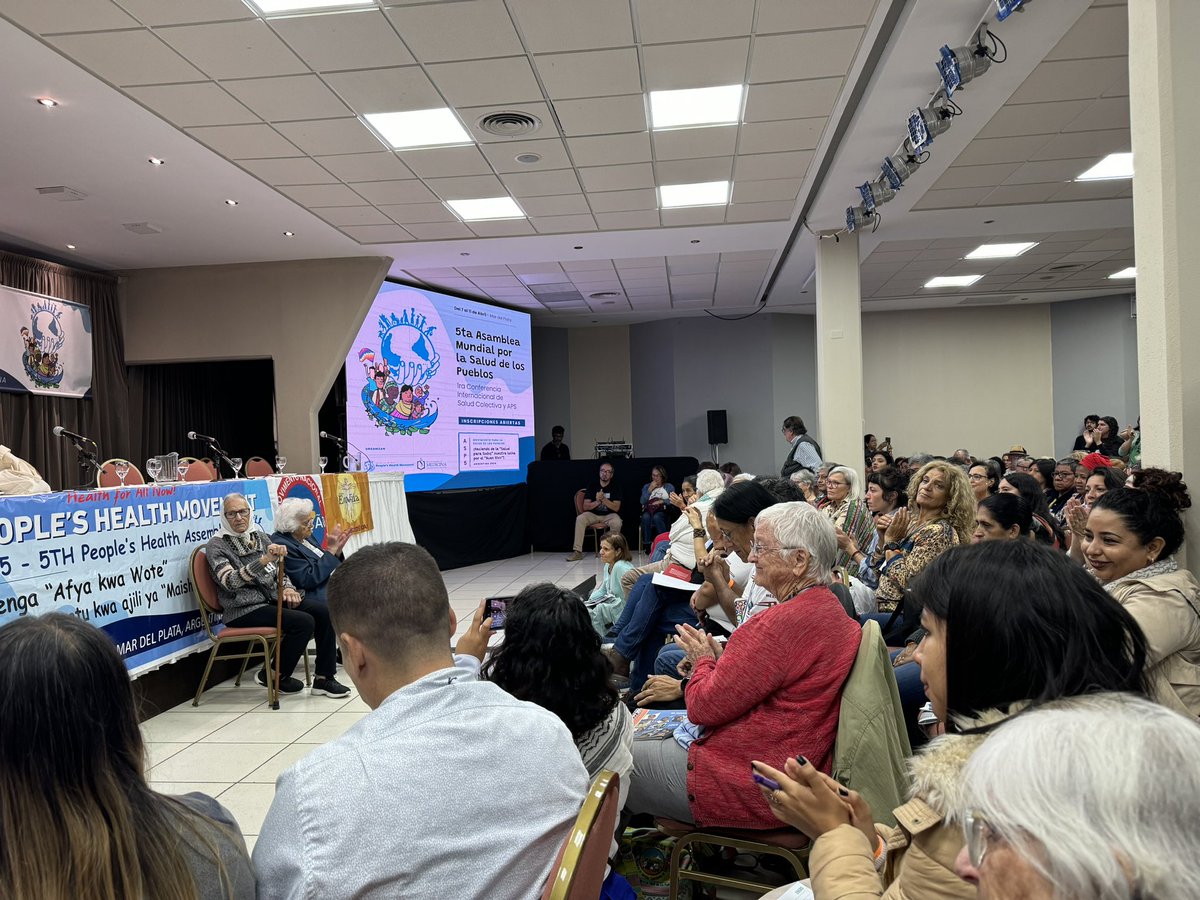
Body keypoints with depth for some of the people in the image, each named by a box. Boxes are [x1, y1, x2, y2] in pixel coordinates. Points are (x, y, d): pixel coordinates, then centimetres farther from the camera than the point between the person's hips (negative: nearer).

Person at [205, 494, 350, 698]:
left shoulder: (260, 536, 13)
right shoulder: (216, 545, -6)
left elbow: (279, 570, 20)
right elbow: (230, 581, -23)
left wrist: (287, 588, -2)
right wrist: (264, 560, -34)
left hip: (272, 599, 6)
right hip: (244, 610, -6)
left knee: (324, 612, -13)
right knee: (303, 622, -25)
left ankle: (323, 678, -7)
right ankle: (274, 676, -4)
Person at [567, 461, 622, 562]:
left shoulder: (615, 487, -1)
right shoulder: (592, 486, 3)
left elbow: (616, 508, -11)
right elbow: (585, 506, -3)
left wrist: (603, 499, -22)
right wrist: (597, 502, -20)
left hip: (608, 515, -1)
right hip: (593, 515, 2)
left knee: (617, 522, -35)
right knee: (580, 518, -29)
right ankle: (577, 552, -28)